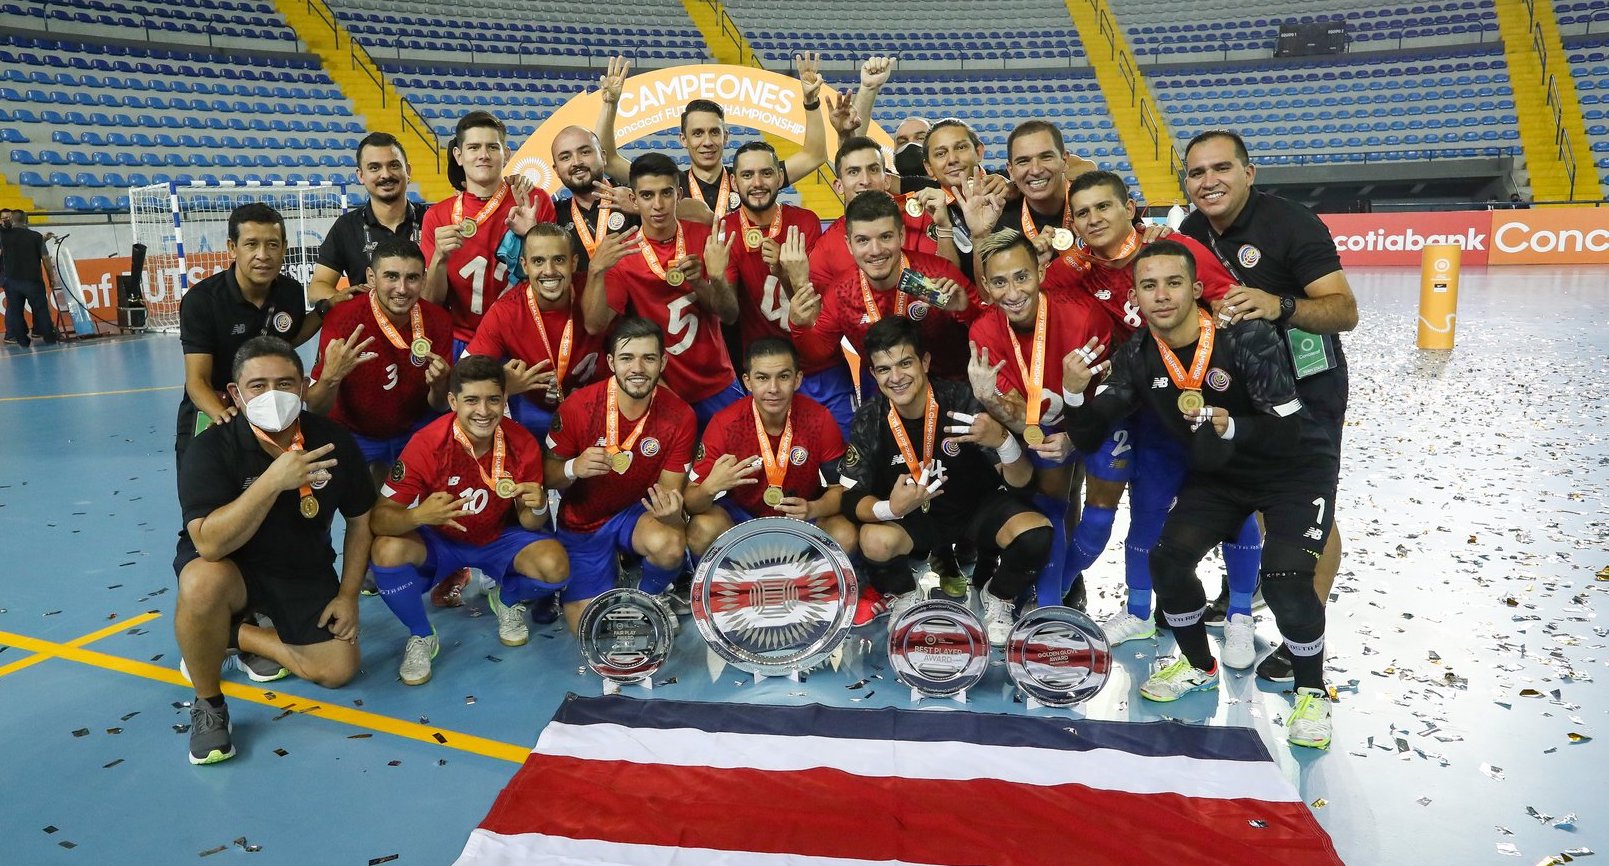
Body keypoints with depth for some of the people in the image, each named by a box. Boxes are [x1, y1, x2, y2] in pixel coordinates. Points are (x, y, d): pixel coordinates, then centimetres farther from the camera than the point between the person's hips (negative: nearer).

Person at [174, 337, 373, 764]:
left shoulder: (335, 442, -13)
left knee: (338, 669, -9)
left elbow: (359, 520, 2)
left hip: (306, 572, 3)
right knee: (202, 583, -38)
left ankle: (233, 637, 16)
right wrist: (273, 481, -44)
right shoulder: (211, 449, -21)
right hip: (229, 568, -3)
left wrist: (348, 595, -2)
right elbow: (209, 543, -34)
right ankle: (207, 704, -11)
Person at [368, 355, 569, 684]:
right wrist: (417, 515, -48)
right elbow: (380, 518, -25)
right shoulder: (427, 444, -25)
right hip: (438, 541, -1)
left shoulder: (523, 444, -18)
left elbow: (529, 525, -8)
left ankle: (507, 600, 12)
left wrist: (537, 508, -33)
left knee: (555, 566, -26)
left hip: (499, 539, 1)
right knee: (387, 551, -32)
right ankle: (421, 636, -2)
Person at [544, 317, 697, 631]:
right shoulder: (577, 407, -21)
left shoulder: (680, 416, -18)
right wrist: (573, 468, -33)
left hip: (638, 511, 0)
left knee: (671, 545, -34)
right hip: (583, 523, 0)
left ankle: (651, 594, 3)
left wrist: (671, 513, -37)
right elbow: (548, 476, -10)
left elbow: (669, 490, -12)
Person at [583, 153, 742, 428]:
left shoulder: (705, 239, -5)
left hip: (716, 384, 2)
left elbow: (730, 315, -7)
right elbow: (595, 325, -17)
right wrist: (596, 270, -33)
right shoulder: (621, 253, -8)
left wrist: (707, 281, -27)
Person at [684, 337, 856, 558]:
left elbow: (841, 488, -10)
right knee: (701, 531, -30)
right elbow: (690, 501, -19)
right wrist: (710, 487, -43)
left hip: (801, 516, 1)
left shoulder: (819, 420, -18)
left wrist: (813, 509, -32)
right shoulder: (725, 424, -21)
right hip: (740, 513, -1)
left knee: (846, 537, -27)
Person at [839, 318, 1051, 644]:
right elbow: (851, 498, -14)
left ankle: (997, 597, 6)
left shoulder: (962, 401, -22)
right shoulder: (870, 419, -15)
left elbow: (1020, 480, -19)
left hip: (980, 506, 0)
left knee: (1036, 533, -29)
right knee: (875, 541, -31)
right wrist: (890, 508, -37)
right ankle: (903, 595, 7)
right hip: (915, 516, 1)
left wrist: (1002, 439, -41)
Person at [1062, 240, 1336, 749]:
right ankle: (1200, 667, 18)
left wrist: (1231, 427, -45)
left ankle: (1312, 692, 6)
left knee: (1284, 576, -22)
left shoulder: (1247, 337, -29)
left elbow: (1288, 430, -28)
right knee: (1169, 558, -11)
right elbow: (1088, 437, -14)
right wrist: (1075, 391, -33)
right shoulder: (1137, 358, -13)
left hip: (1296, 468, -4)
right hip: (1219, 474, 5)